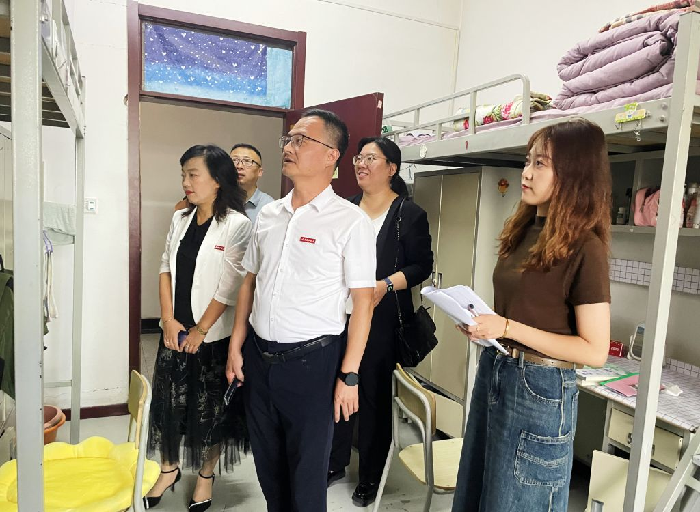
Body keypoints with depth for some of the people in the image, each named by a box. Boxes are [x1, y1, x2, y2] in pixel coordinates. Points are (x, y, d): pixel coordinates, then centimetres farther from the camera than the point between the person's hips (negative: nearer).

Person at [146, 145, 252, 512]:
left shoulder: (237, 225, -12)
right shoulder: (180, 220, 7)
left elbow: (230, 287, -15)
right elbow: (166, 269, 6)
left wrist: (200, 331, -13)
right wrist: (168, 320, -5)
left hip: (212, 336, -5)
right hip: (175, 332, 5)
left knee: (210, 409, 10)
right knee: (168, 400, 15)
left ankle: (206, 475, 32)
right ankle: (169, 468, 38)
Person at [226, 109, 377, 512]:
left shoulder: (351, 221, -11)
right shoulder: (268, 215, 6)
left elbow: (363, 301, -12)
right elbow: (250, 283, 13)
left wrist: (349, 375, -13)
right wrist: (236, 347, 10)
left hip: (312, 361, -5)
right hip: (258, 356, 6)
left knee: (307, 471, 12)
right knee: (267, 463, 22)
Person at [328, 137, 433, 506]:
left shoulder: (409, 214, -3)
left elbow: (422, 265, -6)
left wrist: (385, 286, -19)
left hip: (381, 319, -4)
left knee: (374, 395, 6)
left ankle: (370, 476, 25)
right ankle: (335, 463, 31)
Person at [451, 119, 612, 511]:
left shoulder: (584, 247, -16)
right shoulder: (524, 230, 6)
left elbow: (595, 351, -18)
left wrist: (507, 328, -22)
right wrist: (482, 323, -1)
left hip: (540, 390, -7)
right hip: (494, 371, 8)